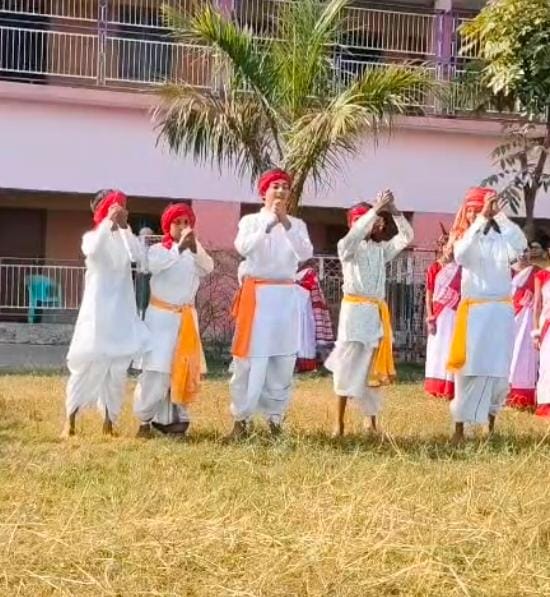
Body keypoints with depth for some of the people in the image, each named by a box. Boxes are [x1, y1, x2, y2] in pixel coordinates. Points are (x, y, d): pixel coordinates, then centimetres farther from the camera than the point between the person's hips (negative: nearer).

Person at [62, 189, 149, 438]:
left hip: (122, 311, 4)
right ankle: (70, 420, 1)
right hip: (97, 310, -4)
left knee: (118, 368, 3)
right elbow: (92, 251, -24)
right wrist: (109, 222, -22)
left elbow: (137, 256, -11)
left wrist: (124, 226, -13)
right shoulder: (92, 236, 1)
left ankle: (109, 422, 9)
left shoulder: (124, 238, 11)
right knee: (88, 364, -5)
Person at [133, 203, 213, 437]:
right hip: (161, 317, -5)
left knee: (182, 368, 3)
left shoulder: (193, 252, 10)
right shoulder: (158, 249, -2)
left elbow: (208, 267, -11)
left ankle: (168, 418, 11)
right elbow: (155, 265, -27)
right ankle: (145, 420, -3)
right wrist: (179, 247, -40)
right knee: (156, 368, -11)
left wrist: (195, 248, -30)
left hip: (186, 317, 5)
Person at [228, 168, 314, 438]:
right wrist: (269, 223, -24)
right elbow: (244, 248, -16)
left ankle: (275, 418, 14)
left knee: (283, 361, 5)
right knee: (250, 358, -4)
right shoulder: (251, 221, 5)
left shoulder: (296, 224, 11)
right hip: (256, 296, -3)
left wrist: (286, 224, -18)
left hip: (285, 297, 3)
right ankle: (241, 418, 4)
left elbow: (306, 253, -8)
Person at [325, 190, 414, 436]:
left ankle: (371, 420, 15)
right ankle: (339, 422, -4)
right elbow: (356, 234, -22)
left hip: (377, 312, 5)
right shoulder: (346, 246, 0)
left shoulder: (381, 249, 14)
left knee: (373, 366, 8)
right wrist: (376, 209, -23)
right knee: (348, 365, -6)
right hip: (354, 309, -5)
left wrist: (393, 210, -6)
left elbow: (406, 236, 5)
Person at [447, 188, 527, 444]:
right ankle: (459, 429, -4)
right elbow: (461, 254, -20)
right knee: (470, 369, -5)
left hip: (500, 311, 1)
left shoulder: (501, 239, 4)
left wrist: (499, 215, -22)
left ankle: (491, 426, 25)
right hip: (473, 312, -1)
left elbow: (520, 244, -18)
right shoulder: (463, 239, 4)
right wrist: (482, 218, -27)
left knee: (498, 369, 8)